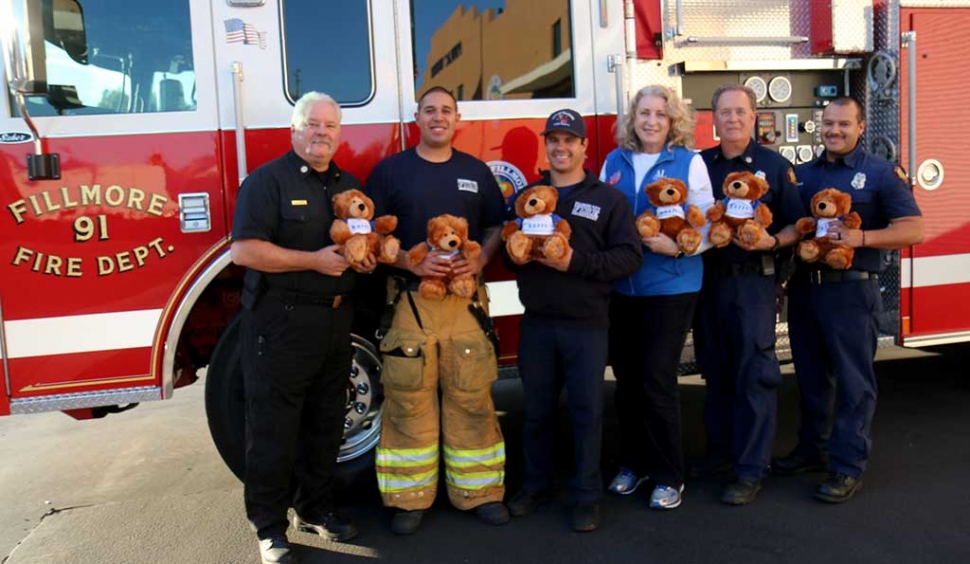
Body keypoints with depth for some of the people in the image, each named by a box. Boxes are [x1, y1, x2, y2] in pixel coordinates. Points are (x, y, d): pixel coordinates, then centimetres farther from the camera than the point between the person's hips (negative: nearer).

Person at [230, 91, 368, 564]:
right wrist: (314, 260, -21)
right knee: (274, 428, 2)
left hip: (336, 321, 7)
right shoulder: (267, 180, -8)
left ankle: (315, 508, 32)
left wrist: (365, 257, 0)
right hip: (280, 322, -6)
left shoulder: (350, 185, 13)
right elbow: (244, 250, -18)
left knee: (325, 424, 15)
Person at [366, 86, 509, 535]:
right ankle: (410, 498, 14)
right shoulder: (390, 170, 5)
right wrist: (411, 262, -15)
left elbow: (496, 225, 13)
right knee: (408, 401, 2)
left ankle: (479, 492, 17)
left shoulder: (476, 171, 12)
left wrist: (480, 261, -7)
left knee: (471, 397, 4)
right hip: (409, 299, -2)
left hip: (465, 299, 2)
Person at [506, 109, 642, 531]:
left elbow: (629, 256, -6)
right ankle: (536, 485, 29)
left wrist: (576, 263, -18)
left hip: (587, 325, -3)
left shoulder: (609, 198, 2)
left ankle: (586, 496, 18)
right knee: (537, 409, 12)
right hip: (536, 323, 3)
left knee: (587, 412, 4)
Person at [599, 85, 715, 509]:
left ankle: (669, 476, 13)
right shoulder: (614, 161, 9)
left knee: (657, 380, -4)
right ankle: (633, 463, 29)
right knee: (626, 378, 11)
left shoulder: (689, 162, -1)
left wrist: (677, 246, -22)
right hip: (620, 287, 4)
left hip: (670, 287, -4)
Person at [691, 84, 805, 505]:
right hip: (707, 279, 4)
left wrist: (771, 241, -19)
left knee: (754, 374, -2)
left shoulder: (775, 166, -1)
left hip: (753, 281, -4)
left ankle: (751, 469, 6)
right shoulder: (699, 163, 8)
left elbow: (796, 225, -1)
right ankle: (720, 450, 28)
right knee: (715, 370, 13)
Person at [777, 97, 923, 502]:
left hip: (851, 290, -5)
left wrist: (860, 237, -21)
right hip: (804, 287, 5)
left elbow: (913, 229, -8)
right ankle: (813, 449, 28)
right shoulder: (802, 174, 13)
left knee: (853, 381, 0)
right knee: (811, 376, 14)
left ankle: (848, 466, 8)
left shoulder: (880, 173, -2)